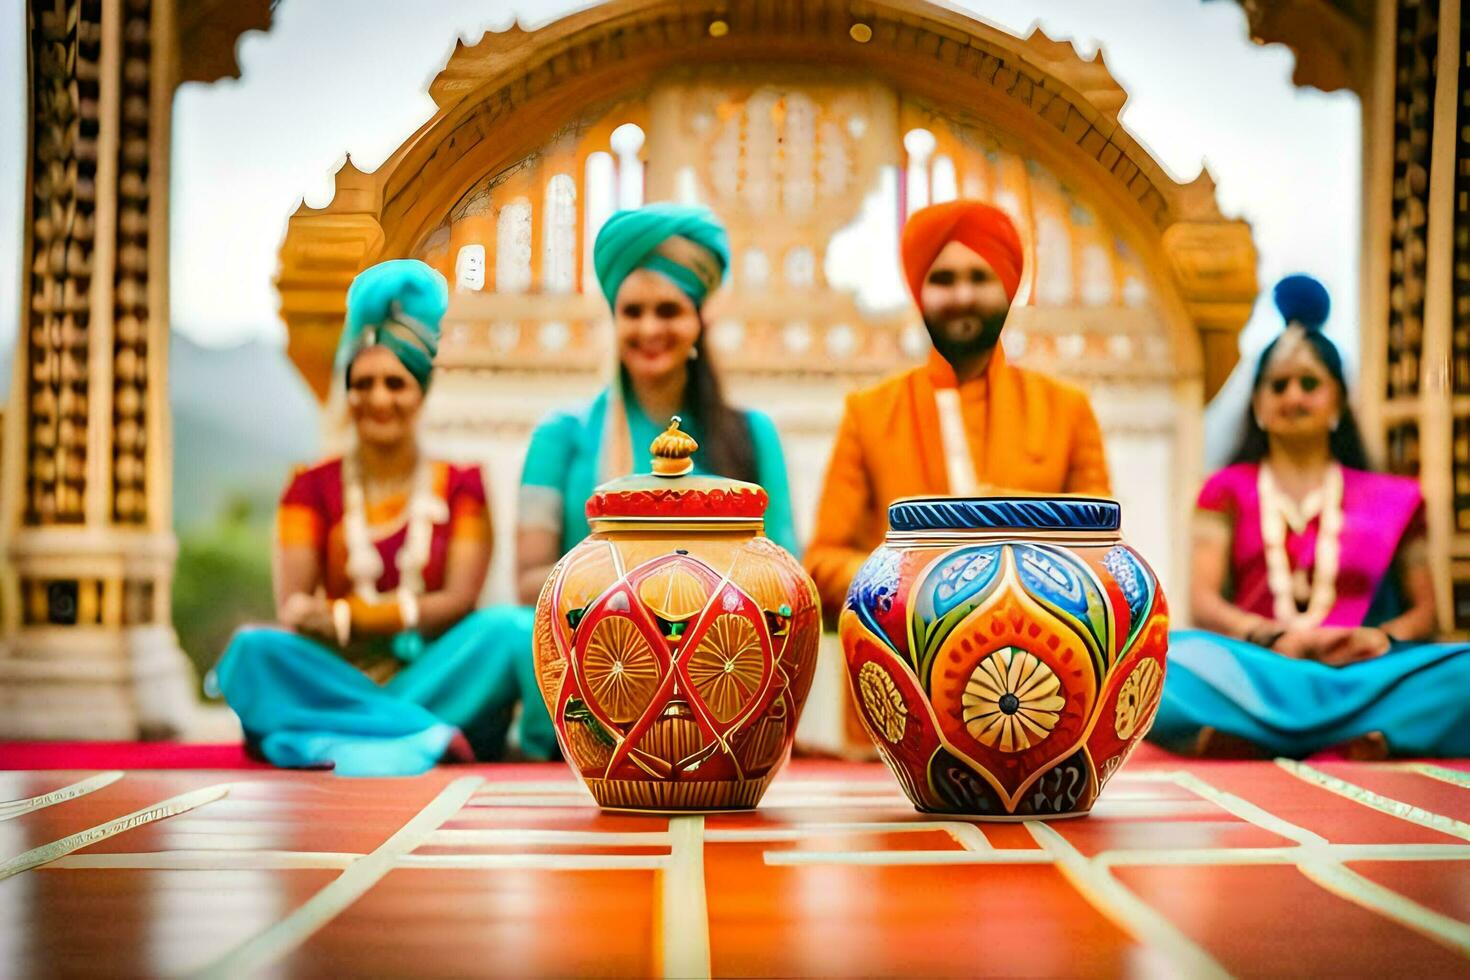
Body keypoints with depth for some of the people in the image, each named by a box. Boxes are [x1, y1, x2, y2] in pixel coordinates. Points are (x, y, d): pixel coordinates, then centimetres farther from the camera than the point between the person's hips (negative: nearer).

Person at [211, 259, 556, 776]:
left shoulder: (460, 486, 12)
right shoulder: (312, 488, 13)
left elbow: (459, 601, -2)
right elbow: (294, 610, 0)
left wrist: (340, 615, -14)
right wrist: (410, 612, -20)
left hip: (434, 679, 0)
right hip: (337, 682, 1)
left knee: (510, 626, -28)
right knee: (255, 647, -28)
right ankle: (429, 739, -35)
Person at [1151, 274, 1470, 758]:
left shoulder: (1389, 499, 22)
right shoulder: (1229, 490, 18)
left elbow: (1424, 607, 17)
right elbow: (1203, 602, 6)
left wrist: (1385, 639, -7)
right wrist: (1274, 638, -14)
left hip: (1356, 674, 2)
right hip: (1251, 669, -2)